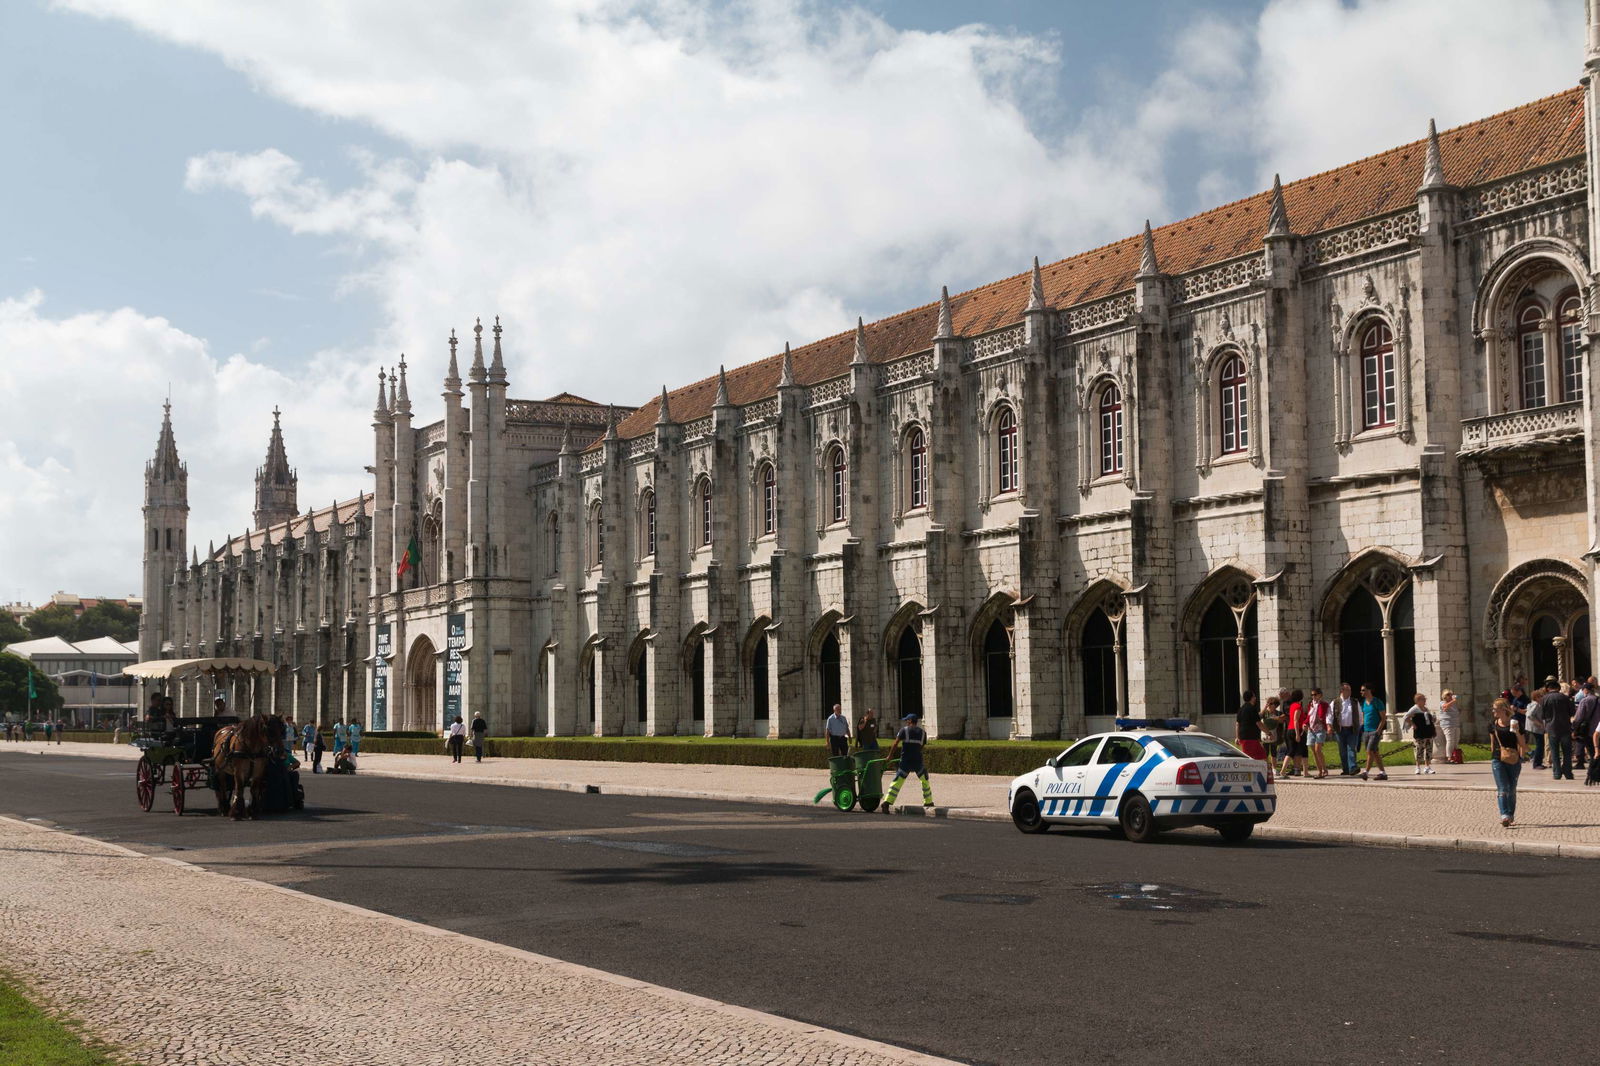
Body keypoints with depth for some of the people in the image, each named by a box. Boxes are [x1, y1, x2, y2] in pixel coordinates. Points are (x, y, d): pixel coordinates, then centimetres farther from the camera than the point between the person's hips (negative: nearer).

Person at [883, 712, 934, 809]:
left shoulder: (904, 730, 1)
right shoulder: (922, 732, 11)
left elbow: (895, 744, -6)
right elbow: (922, 747, 14)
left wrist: (890, 755, 3)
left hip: (905, 761, -2)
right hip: (918, 761, 2)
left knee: (897, 782, -2)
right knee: (925, 780, 21)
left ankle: (887, 802, -13)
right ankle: (928, 802, 25)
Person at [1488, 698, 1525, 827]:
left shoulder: (1514, 724, -2)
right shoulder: (1493, 725, 7)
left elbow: (1523, 745, -1)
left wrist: (1516, 732, -16)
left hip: (1513, 761, -1)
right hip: (1498, 760, 1)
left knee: (1511, 790, 7)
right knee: (1502, 789, -11)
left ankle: (1511, 816, 21)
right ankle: (1504, 816, -20)